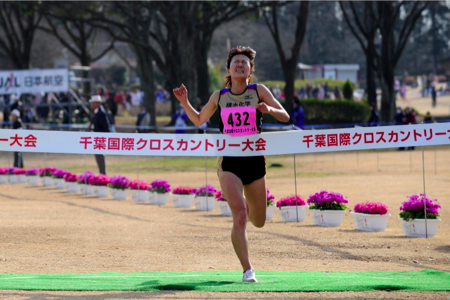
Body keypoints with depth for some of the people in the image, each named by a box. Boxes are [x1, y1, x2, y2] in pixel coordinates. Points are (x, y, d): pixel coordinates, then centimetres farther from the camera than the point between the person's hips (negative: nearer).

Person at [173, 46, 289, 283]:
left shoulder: (259, 91, 2)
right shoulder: (219, 96, 6)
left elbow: (285, 117, -2)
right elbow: (198, 120, 21)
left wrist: (269, 109, -22)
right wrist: (185, 102, 5)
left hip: (255, 161, 1)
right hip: (229, 163, -1)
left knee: (258, 222, 12)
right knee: (239, 216, -18)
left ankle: (243, 202, 49)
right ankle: (247, 270, -13)